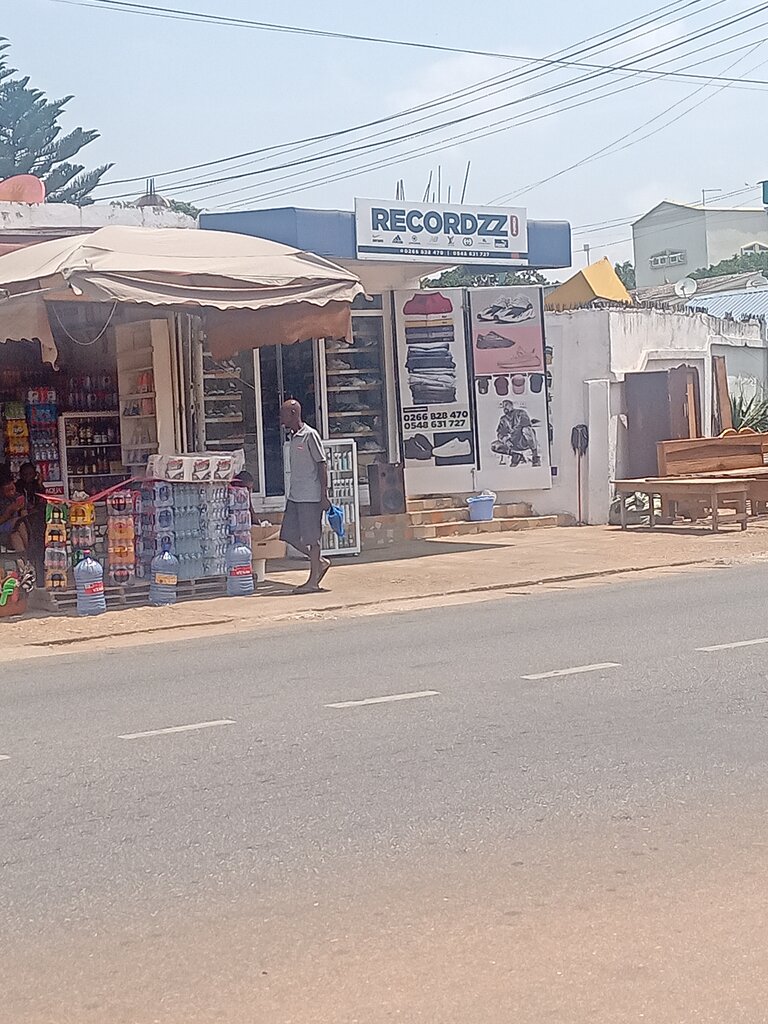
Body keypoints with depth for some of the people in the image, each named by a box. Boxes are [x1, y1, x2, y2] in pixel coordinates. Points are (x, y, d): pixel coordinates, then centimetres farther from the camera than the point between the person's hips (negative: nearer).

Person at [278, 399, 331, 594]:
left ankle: (313, 581, 5)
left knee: (311, 538, -3)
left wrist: (324, 496, -16)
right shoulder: (293, 437, 15)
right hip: (294, 496, 9)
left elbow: (322, 465, -13)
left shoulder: (310, 435, -11)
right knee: (289, 535, 7)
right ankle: (320, 562, 22)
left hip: (310, 497, -9)